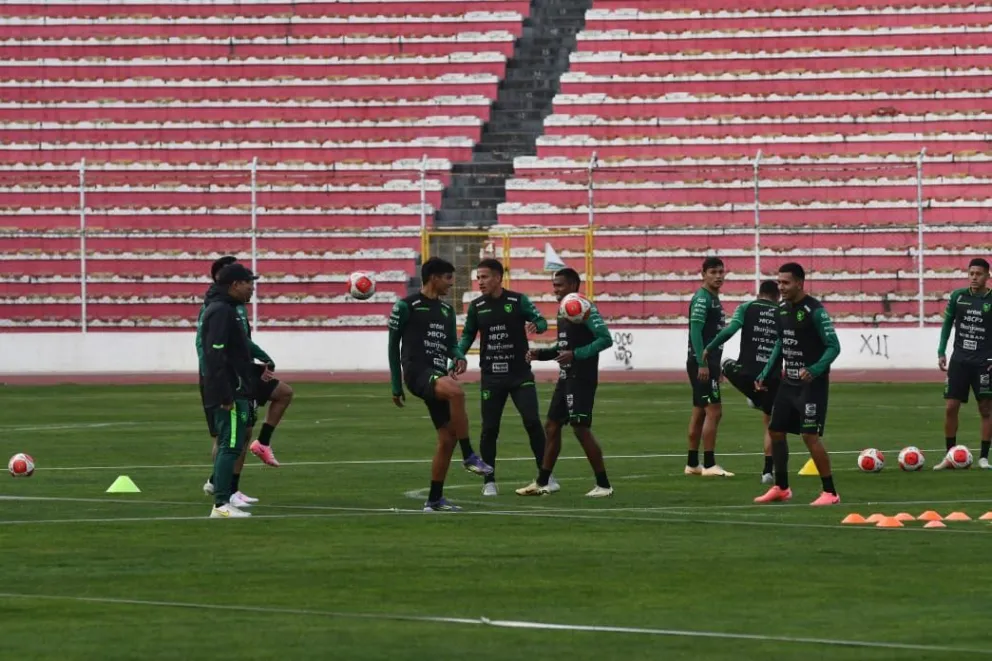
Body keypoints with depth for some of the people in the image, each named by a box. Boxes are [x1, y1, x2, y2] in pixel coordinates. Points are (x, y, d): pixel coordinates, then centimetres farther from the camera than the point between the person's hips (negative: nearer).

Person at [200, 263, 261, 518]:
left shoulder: (225, 309, 17)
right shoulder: (221, 312, -16)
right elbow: (216, 356, -23)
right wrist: (226, 396, -24)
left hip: (235, 392, 11)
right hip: (230, 393, -11)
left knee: (229, 446, 12)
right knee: (231, 446, -10)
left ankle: (223, 500, 15)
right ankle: (221, 504, -11)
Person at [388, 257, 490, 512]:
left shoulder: (446, 310, 19)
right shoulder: (407, 306, -1)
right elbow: (393, 345, 3)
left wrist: (460, 357, -2)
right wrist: (396, 386, 3)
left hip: (438, 375, 8)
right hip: (417, 371, -8)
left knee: (448, 438, 4)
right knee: (456, 391, -37)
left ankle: (435, 499, 15)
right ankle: (470, 456, -32)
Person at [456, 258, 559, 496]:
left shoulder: (517, 300, -4)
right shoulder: (476, 307, 3)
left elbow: (541, 321, -6)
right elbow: (468, 335, 11)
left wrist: (535, 326, -31)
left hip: (520, 374, -2)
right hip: (491, 377, 2)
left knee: (533, 422, -8)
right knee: (489, 428, 2)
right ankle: (489, 481, 12)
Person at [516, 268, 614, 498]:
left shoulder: (585, 310, -14)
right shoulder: (563, 311, 15)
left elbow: (606, 339, -22)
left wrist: (575, 354, -27)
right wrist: (541, 354, 9)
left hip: (582, 381, -10)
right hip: (566, 378, 10)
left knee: (581, 429, -9)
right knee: (552, 426, 11)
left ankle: (603, 485, -1)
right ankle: (542, 483, 18)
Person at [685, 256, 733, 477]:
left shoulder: (714, 298, 17)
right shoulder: (702, 299, -13)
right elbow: (695, 331, -20)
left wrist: (716, 366, 23)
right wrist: (703, 364, -24)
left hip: (708, 363, 10)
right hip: (702, 363, -10)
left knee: (699, 413, 12)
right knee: (714, 411, -12)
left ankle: (692, 464, 16)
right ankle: (709, 465, -12)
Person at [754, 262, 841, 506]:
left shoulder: (814, 311, -17)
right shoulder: (782, 309, 6)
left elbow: (834, 347, -17)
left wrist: (815, 370, -32)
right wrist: (766, 374, 16)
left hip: (812, 384, -8)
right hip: (789, 383, 8)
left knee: (810, 435, -14)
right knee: (775, 431, 12)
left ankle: (830, 492, -6)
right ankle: (781, 488, 28)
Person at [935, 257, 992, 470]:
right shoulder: (958, 297, 2)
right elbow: (947, 324, 10)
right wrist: (941, 352, 3)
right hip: (959, 360, 2)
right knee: (951, 407, 0)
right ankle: (950, 456, 9)